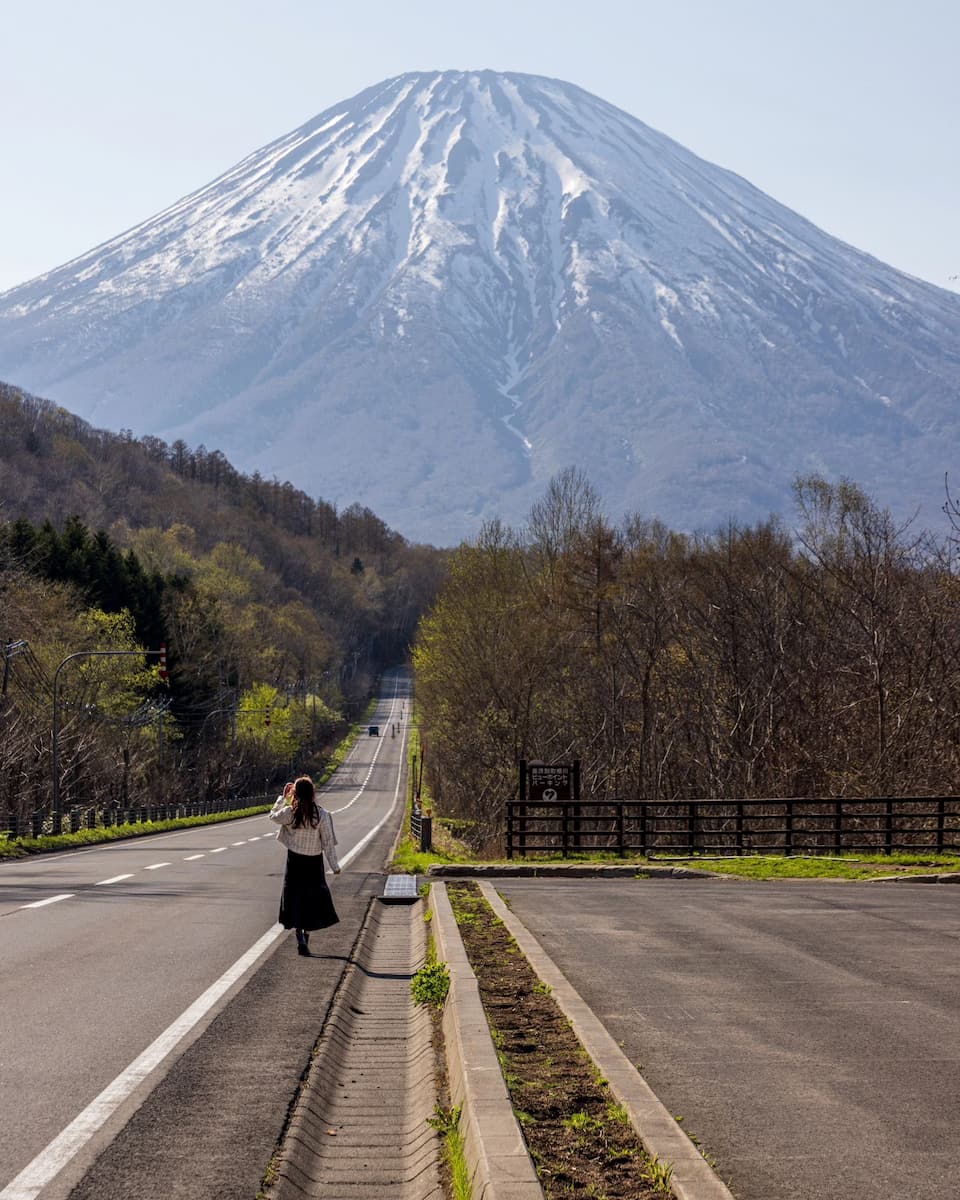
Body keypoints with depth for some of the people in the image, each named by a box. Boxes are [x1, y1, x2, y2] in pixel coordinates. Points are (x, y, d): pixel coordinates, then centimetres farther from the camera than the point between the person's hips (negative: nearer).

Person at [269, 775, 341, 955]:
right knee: (312, 899, 12)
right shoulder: (321, 815, -11)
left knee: (295, 898, 8)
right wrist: (335, 865, 0)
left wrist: (283, 798, 19)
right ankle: (306, 935, 13)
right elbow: (328, 842, -7)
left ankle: (300, 936, -8)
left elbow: (273, 816, 12)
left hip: (294, 860, 0)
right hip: (314, 862, 0)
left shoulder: (289, 813, -11)